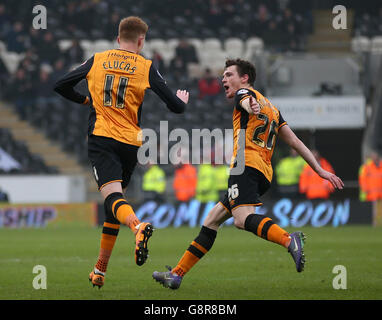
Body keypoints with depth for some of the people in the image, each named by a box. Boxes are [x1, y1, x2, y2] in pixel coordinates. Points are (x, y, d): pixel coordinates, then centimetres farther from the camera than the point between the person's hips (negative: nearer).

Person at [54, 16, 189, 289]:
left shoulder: (97, 60, 10)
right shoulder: (146, 67, 4)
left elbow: (61, 86, 15)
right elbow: (176, 106, 3)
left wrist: (86, 100, 33)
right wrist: (182, 100, 27)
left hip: (100, 139, -1)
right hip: (130, 142, 1)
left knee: (112, 196, -17)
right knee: (116, 201, 15)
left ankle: (138, 227, -51)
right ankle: (100, 270, 18)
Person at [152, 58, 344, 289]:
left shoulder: (244, 93, 8)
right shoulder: (271, 108, 32)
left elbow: (248, 101, -19)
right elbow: (295, 142, 27)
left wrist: (252, 107, -43)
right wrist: (320, 170, 25)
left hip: (247, 163, -9)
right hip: (264, 174, 9)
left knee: (243, 218, -30)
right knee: (213, 218, 15)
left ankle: (290, 240, -53)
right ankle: (177, 274, 18)